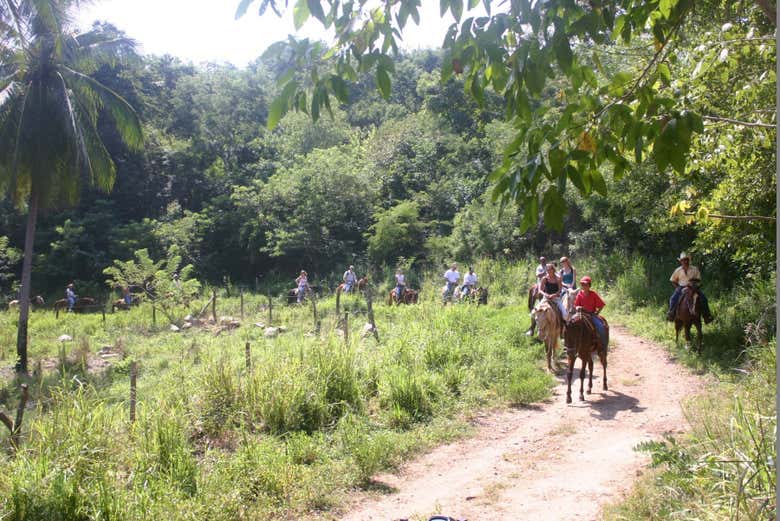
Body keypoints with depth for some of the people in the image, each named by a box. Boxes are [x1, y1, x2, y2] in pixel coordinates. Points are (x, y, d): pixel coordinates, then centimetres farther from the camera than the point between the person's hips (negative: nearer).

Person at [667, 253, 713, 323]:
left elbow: (699, 280, 4)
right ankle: (671, 313, -12)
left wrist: (693, 280, -17)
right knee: (673, 299, -25)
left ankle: (706, 315, -11)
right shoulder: (678, 270, 5)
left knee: (703, 298, -20)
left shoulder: (694, 269, 3)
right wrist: (677, 287, -5)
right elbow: (673, 281, 11)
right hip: (681, 287, 0)